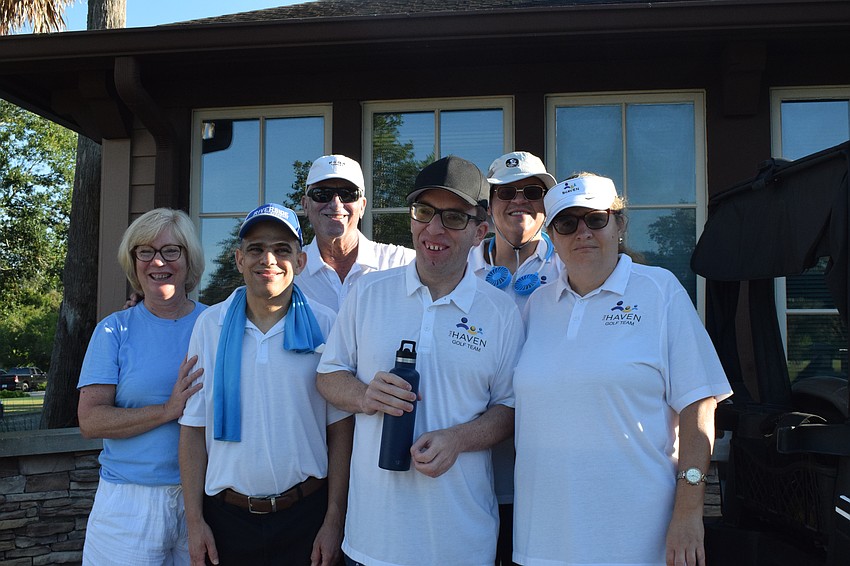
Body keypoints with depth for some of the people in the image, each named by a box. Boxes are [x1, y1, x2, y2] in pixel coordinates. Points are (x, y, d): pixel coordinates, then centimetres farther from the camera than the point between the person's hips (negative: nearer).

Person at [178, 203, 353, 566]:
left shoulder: (325, 326, -3)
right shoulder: (209, 325, 1)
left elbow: (340, 430, -3)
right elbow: (194, 427, 2)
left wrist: (334, 520, -6)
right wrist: (194, 520, -1)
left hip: (305, 512, -1)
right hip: (226, 516, 1)